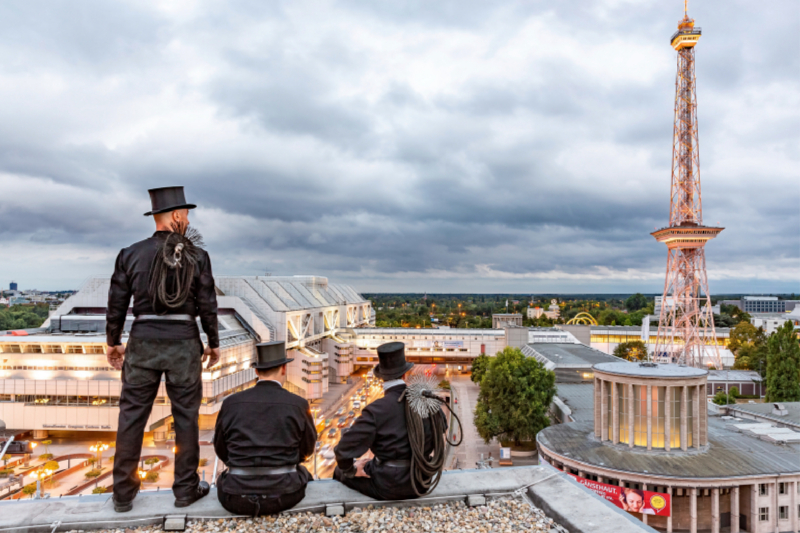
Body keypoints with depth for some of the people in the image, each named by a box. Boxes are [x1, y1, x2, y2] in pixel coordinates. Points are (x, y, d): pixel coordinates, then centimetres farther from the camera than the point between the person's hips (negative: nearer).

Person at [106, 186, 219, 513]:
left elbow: (116, 305, 4)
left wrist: (113, 343, 17)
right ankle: (186, 489, 21)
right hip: (183, 343, -2)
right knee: (186, 417, 10)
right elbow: (207, 306, -3)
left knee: (131, 416, 13)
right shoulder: (197, 256, -5)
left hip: (143, 342, 2)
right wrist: (213, 343, 9)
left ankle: (123, 494, 24)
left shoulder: (131, 254, -1)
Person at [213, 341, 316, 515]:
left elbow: (221, 450, 11)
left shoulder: (231, 403, -4)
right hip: (283, 495, 0)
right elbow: (307, 448, 9)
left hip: (238, 498, 1)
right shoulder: (298, 404, -7)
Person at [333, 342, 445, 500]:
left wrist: (350, 469, -3)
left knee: (340, 471, 21)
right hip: (421, 481, 5)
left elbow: (343, 450, -24)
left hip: (388, 486, -5)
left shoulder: (376, 410, -24)